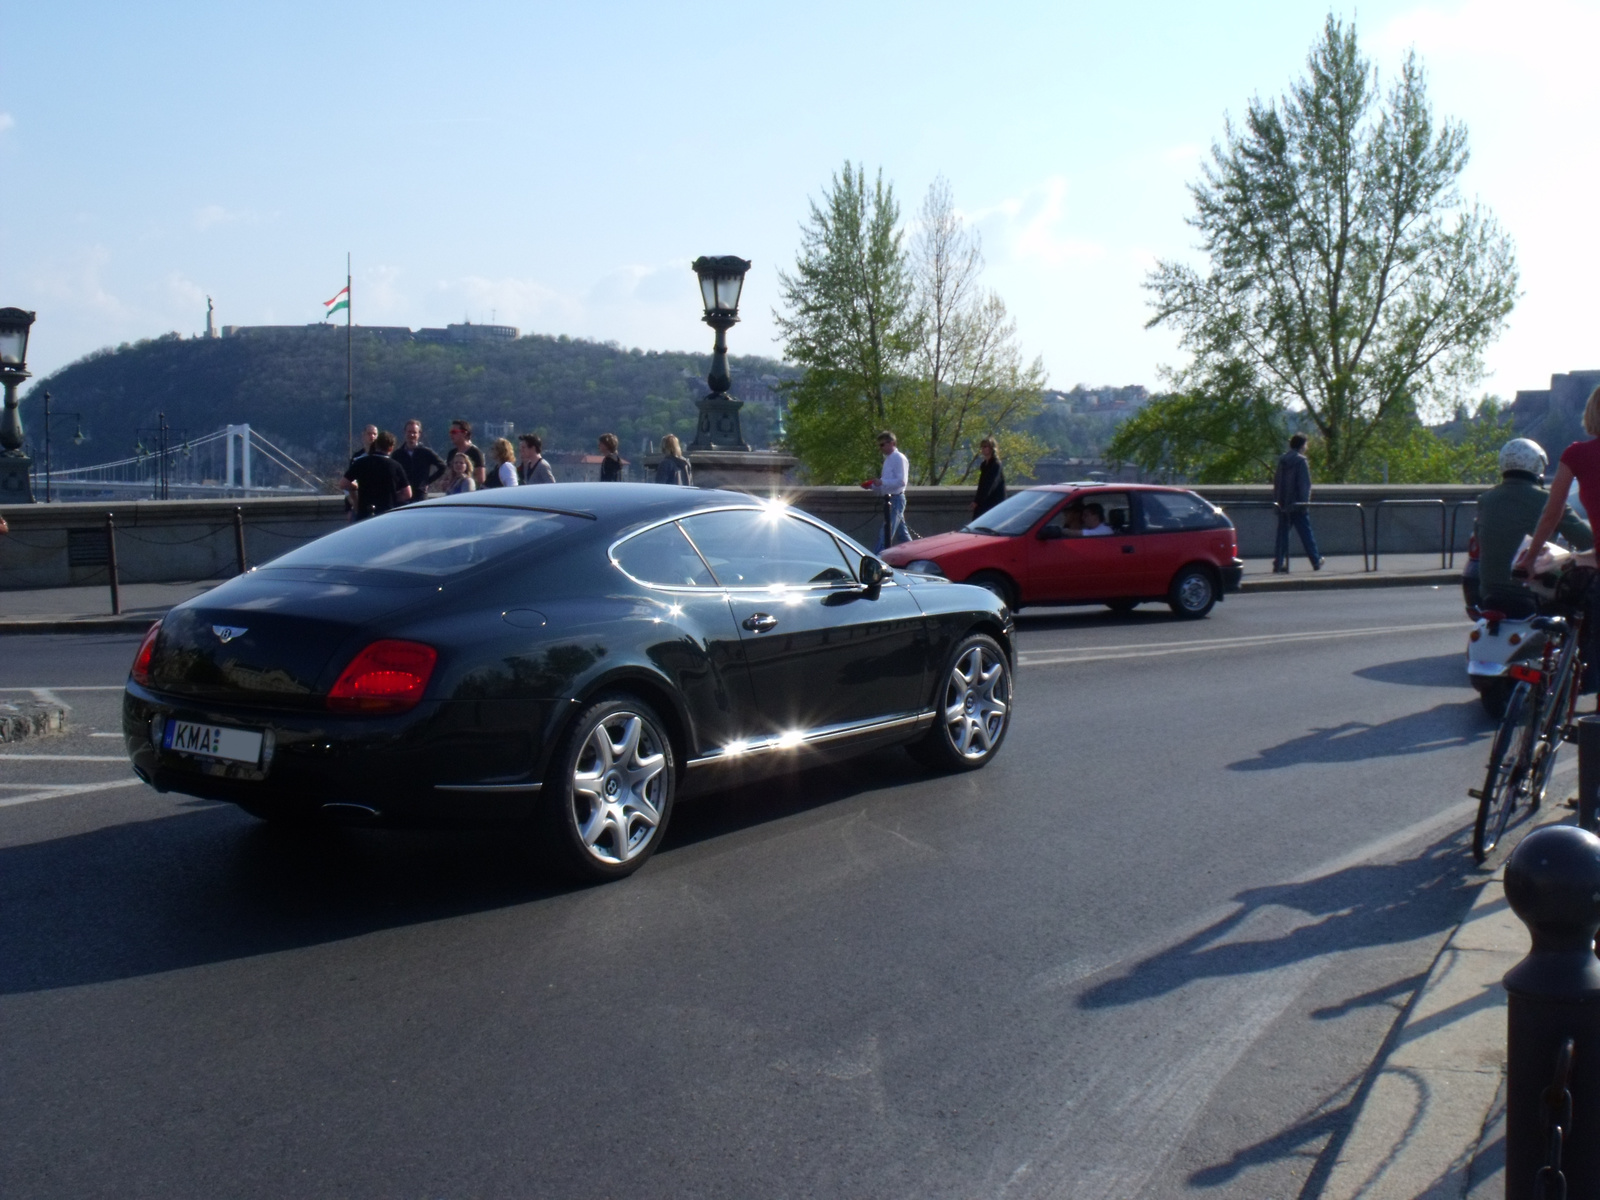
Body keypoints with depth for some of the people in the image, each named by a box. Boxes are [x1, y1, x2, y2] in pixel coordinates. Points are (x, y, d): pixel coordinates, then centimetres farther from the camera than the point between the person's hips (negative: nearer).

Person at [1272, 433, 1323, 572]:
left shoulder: (1282, 461, 11)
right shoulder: (1301, 461, -9)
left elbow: (1276, 483, 14)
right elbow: (1305, 484, -14)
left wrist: (1276, 501, 17)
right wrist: (1305, 502, -13)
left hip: (1282, 504, 6)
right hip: (1297, 504, -6)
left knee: (1282, 534, 5)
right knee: (1306, 534, 4)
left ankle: (1278, 564, -2)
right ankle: (1316, 562, 14)